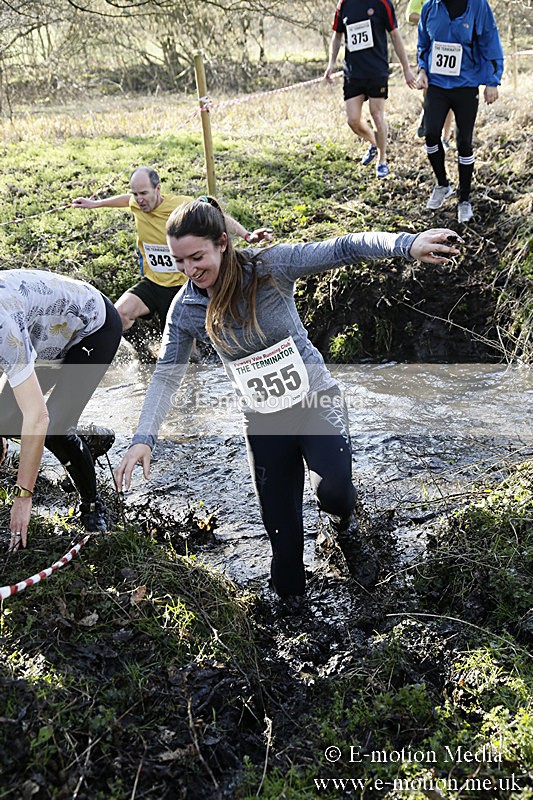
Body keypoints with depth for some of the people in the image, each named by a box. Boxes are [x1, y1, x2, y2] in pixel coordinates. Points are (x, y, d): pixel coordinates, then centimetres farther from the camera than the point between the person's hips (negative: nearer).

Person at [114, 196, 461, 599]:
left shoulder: (270, 267, -18)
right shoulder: (185, 308, -8)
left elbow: (341, 249, -27)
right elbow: (166, 375, -3)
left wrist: (406, 243, -43)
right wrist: (143, 438, -14)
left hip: (316, 398, -2)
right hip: (263, 418, 3)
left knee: (333, 490, -22)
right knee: (281, 527, 7)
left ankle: (343, 515, 17)